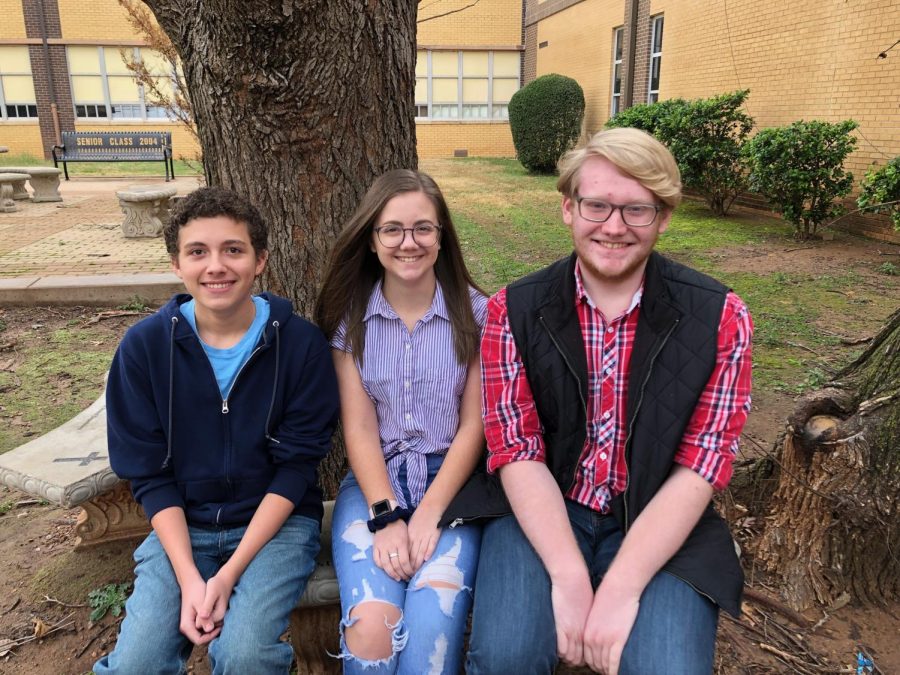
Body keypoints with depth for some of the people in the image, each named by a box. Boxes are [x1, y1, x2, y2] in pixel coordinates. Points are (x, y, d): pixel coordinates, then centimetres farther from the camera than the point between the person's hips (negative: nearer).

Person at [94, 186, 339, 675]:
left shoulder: (301, 343, -11)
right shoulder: (143, 346, -6)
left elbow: (296, 466, -9)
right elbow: (148, 474, -2)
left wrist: (229, 574, -16)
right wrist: (188, 577, -14)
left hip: (277, 522, -1)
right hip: (181, 526, 2)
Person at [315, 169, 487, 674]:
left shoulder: (475, 312, -1)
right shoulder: (351, 316, 3)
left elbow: (473, 424, -3)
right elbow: (359, 427, -1)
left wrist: (429, 513, -13)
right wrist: (386, 516, -14)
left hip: (451, 482, -1)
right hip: (375, 481, 1)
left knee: (432, 628, -25)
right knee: (372, 624, -23)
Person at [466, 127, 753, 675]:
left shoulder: (720, 318, -7)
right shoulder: (514, 311, -5)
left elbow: (699, 469, -9)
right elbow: (517, 453, -8)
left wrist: (620, 589, -19)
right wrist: (569, 577, -19)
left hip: (659, 526, 1)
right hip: (543, 514, 0)